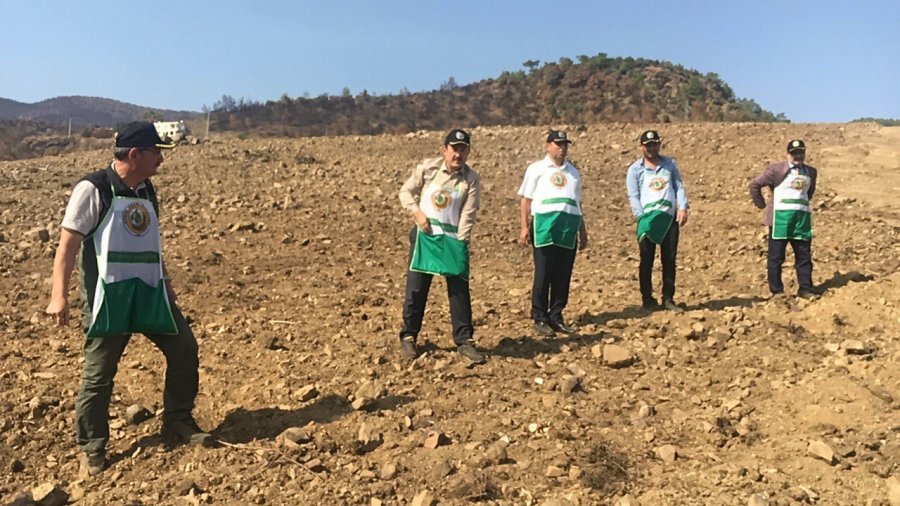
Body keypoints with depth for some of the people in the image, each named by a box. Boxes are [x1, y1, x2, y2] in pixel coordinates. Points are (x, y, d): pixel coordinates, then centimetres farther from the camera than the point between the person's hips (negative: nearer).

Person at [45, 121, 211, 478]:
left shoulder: (146, 190, 10)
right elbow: (68, 243, -13)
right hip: (109, 296, -7)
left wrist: (166, 284, 22)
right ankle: (91, 449, 19)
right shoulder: (93, 189, -11)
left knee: (184, 348, 6)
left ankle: (177, 422, 23)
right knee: (99, 373, 1)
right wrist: (59, 294, -19)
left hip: (149, 292, 7)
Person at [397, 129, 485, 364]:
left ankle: (464, 340, 11)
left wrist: (459, 243, -14)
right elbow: (406, 191, 6)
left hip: (454, 238, 0)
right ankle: (408, 337, 16)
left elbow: (468, 215, -7)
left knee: (460, 290, 1)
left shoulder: (471, 179, -3)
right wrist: (417, 212, -10)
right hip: (425, 234, 0)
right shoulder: (427, 167, -1)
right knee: (416, 287, 2)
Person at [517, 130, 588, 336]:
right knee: (543, 274, -4)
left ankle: (556, 317, 13)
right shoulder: (536, 169, 8)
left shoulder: (574, 172, 23)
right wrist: (524, 227, -8)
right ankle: (540, 318, 5)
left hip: (569, 228, 5)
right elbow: (525, 199, 2)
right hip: (545, 226, -4)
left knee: (563, 275, 5)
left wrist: (583, 231, 23)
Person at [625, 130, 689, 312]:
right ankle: (647, 299, 9)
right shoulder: (635, 169, 3)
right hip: (648, 219, -3)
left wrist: (683, 207, -6)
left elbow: (679, 186, 10)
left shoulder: (670, 164, 13)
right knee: (647, 261, 1)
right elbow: (633, 196, -3)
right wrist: (642, 218, -14)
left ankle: (668, 299, 14)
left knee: (669, 260, 5)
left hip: (670, 218, 3)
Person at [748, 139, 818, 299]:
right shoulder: (776, 169, -5)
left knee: (804, 255, 6)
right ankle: (777, 291, 8)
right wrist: (762, 204, -2)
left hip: (802, 218, 5)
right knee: (776, 256, 0)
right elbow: (754, 184, -4)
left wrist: (804, 203, 19)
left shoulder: (811, 172, 11)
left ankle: (805, 289, 15)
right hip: (781, 216, -5)